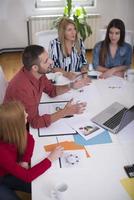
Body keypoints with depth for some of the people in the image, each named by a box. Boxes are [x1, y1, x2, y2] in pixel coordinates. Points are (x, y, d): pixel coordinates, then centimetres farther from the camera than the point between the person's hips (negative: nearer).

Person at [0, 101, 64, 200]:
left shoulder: (11, 132, -20)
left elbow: (29, 139, 0)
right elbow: (27, 176, -34)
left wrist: (25, 161, -15)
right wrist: (50, 158, -27)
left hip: (9, 171, 6)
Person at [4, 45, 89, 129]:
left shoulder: (38, 73, -12)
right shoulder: (22, 87, -36)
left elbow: (52, 90, 7)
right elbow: (35, 122, -33)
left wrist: (71, 86, -9)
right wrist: (65, 112, -35)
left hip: (32, 117, 7)